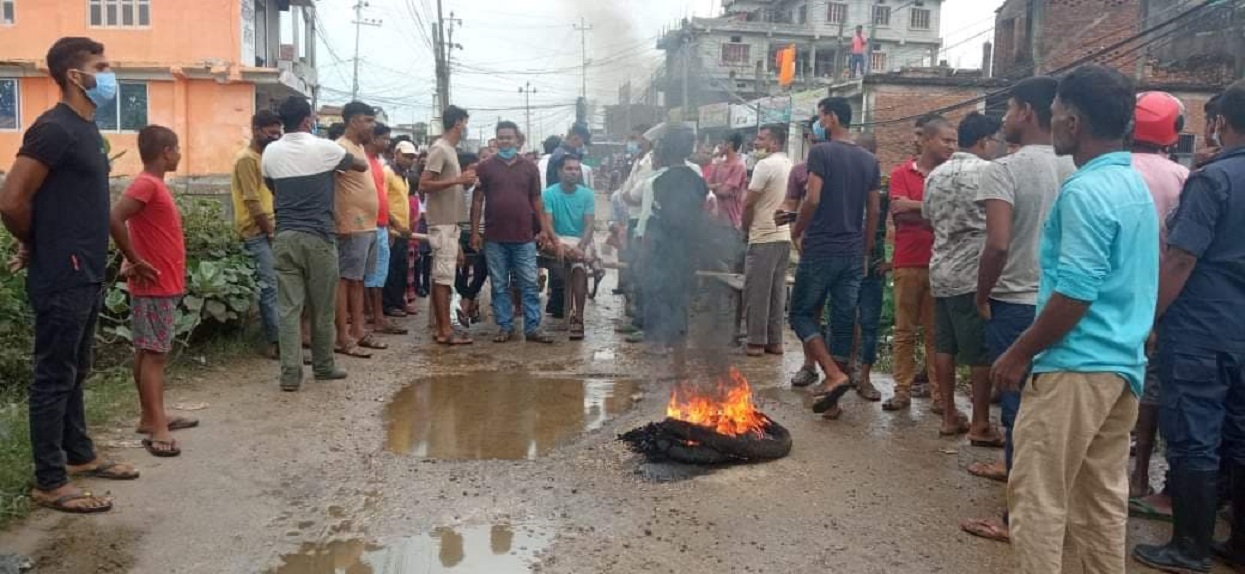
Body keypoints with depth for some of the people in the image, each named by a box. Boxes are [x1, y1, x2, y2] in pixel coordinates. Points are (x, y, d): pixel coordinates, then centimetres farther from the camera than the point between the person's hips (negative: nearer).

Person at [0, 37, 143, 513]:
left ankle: (80, 456, 32)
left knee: (74, 373, 19)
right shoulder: (54, 129, -17)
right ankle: (49, 484, 9)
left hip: (86, 275, 9)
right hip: (61, 279, -9)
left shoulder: (86, 129, 12)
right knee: (53, 378, 0)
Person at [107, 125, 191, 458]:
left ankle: (152, 417, 20)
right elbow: (114, 219, -28)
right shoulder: (146, 184, -16)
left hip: (163, 286, 9)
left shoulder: (156, 185, 14)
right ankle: (157, 428, -7)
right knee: (154, 354, -8)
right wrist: (134, 260, -21)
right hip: (154, 287, -9)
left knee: (149, 353, 13)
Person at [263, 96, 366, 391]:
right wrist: (339, 162, 31)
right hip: (318, 238, -3)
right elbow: (363, 165, 11)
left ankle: (290, 374, -1)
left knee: (288, 308, 2)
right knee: (322, 308, 9)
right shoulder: (324, 148, -5)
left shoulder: (270, 152, 6)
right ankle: (323, 367, 20)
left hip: (284, 237, 3)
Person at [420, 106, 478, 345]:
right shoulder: (440, 149, -12)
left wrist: (464, 181, 9)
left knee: (440, 276, 10)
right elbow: (424, 184, -19)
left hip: (449, 223, 10)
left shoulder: (450, 149, 17)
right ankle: (446, 330, -5)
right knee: (444, 276, -8)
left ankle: (440, 328, 13)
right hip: (442, 224, -10)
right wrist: (458, 180, -21)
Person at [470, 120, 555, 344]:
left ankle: (533, 328, 7)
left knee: (530, 285, 1)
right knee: (499, 286, 6)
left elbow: (537, 200, 11)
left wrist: (544, 229, 4)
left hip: (524, 238, 1)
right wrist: (475, 232, -2)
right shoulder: (485, 167, 4)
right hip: (494, 238, -1)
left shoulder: (530, 167, 8)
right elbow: (477, 201, 4)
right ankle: (505, 327, 14)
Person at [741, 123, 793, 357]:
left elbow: (749, 203, -11)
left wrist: (745, 226, 4)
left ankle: (756, 341, 1)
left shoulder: (765, 165, -12)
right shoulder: (790, 165, 13)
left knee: (757, 291, -2)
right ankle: (775, 341, 14)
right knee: (777, 290, 10)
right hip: (785, 235, 8)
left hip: (763, 237, -8)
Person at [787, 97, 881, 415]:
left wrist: (796, 232, -2)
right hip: (853, 254, 6)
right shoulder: (869, 160, 11)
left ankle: (834, 375, -11)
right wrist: (865, 251, 17)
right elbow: (873, 212, 11)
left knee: (802, 313, 6)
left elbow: (812, 200, -17)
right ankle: (831, 399, 13)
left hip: (820, 249, -6)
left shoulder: (821, 152, -8)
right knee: (843, 320, 8)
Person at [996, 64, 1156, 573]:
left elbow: (1074, 295, -22)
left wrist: (1019, 354, -12)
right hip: (1122, 363, 9)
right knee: (1104, 495, 16)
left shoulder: (1084, 192, -17)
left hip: (1076, 366, -9)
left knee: (1038, 495, -1)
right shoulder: (1136, 186, 13)